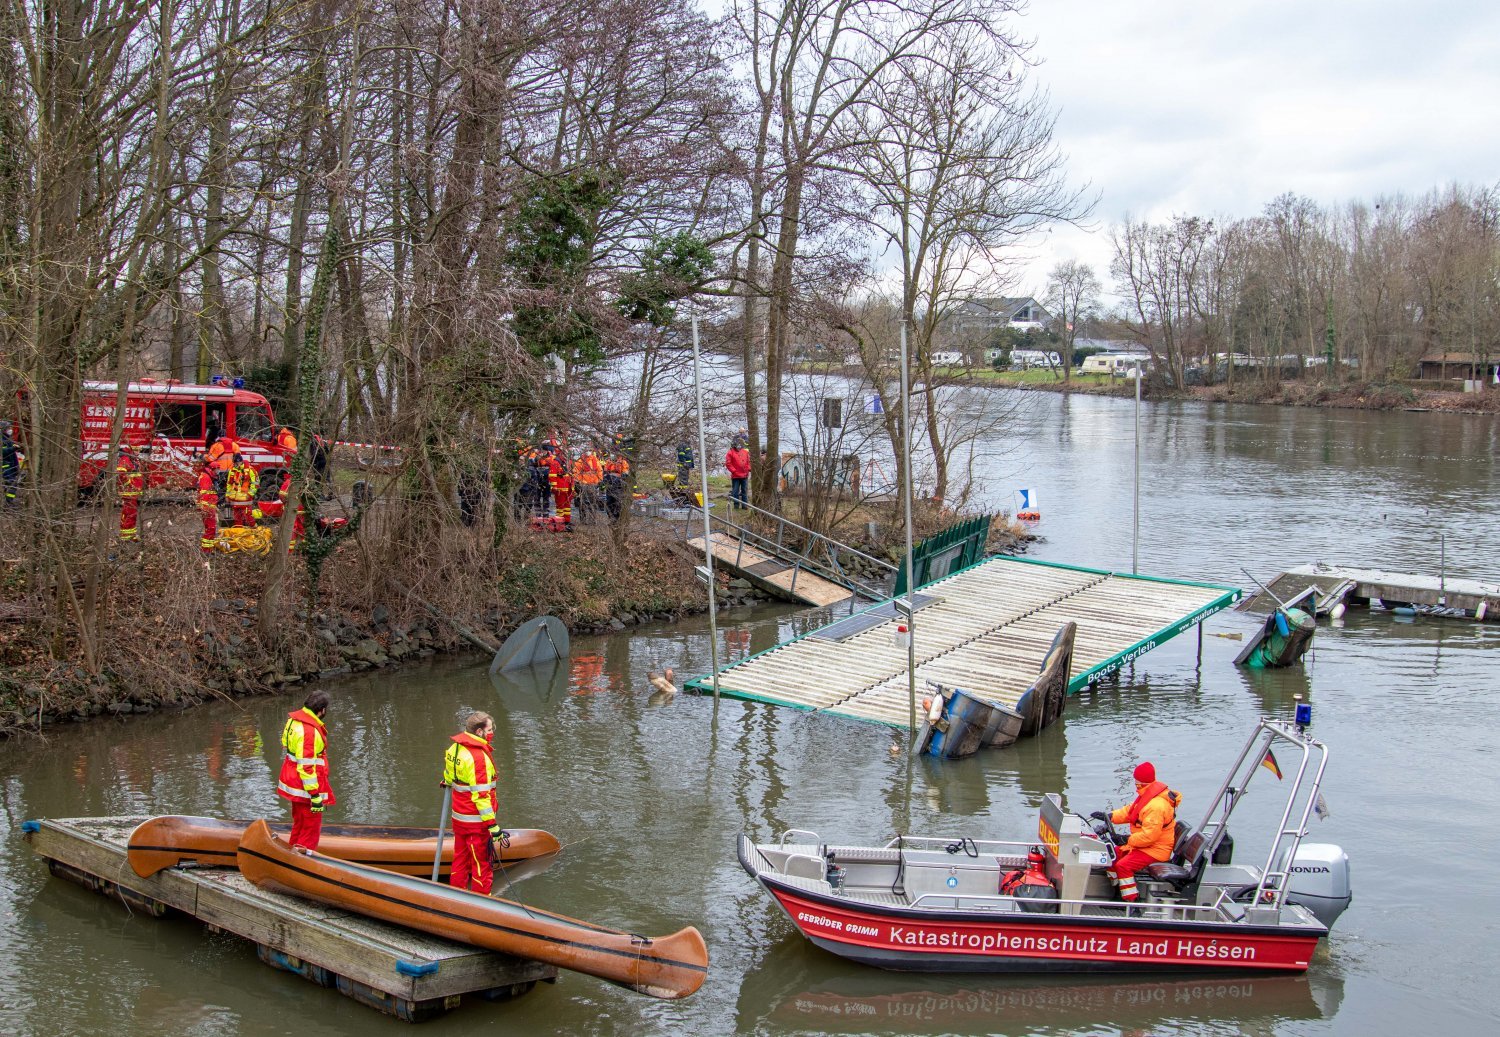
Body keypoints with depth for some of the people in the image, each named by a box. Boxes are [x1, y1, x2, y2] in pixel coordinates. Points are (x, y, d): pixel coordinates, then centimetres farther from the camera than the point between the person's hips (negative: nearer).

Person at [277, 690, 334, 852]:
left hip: (294, 782, 10)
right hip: (306, 788, -10)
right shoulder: (309, 731, -26)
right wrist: (315, 796, -22)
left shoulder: (294, 720, 5)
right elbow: (306, 766, -26)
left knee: (299, 823, 23)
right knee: (312, 827, -1)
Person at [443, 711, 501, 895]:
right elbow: (481, 794, -26)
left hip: (458, 817, 9)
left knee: (460, 859, 20)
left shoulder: (455, 748, 3)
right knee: (482, 864, 3)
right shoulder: (479, 756, -24)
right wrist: (492, 824, -23)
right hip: (476, 821, -9)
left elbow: (449, 776, 20)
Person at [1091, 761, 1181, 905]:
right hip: (1146, 844, 11)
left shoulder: (1156, 806, -29)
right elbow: (1130, 811, 15)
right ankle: (1117, 892, 19)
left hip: (1156, 850, -11)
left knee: (1123, 865, -24)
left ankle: (1131, 902, -19)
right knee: (1114, 854, 9)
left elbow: (1149, 835, -31)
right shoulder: (1148, 796, 4)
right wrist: (1109, 816, 5)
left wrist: (1128, 840, -20)